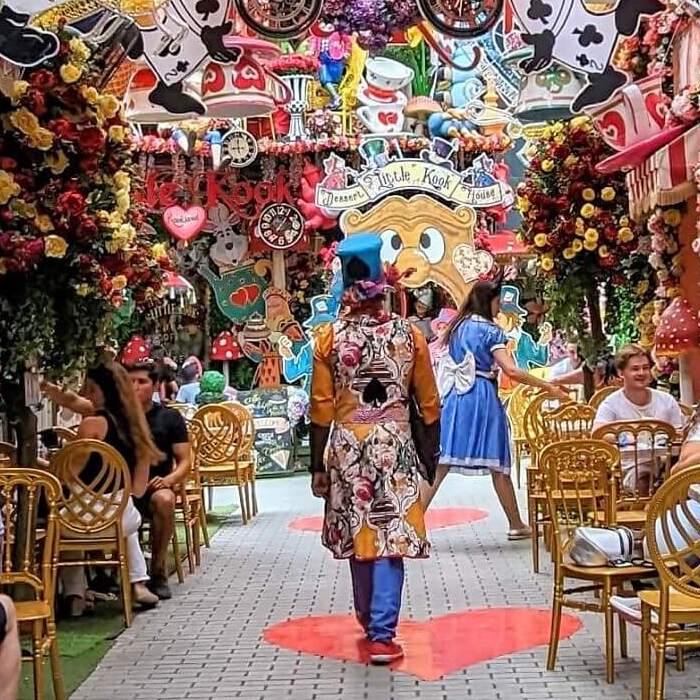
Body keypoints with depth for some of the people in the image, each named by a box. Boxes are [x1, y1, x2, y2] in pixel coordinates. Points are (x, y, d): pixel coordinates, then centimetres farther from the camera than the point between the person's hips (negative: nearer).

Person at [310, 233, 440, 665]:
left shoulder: (330, 337, -3)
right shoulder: (409, 334, -2)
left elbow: (321, 409, -4)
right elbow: (429, 404, 2)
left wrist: (318, 466, 3)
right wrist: (432, 454, 13)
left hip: (347, 447, 1)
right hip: (395, 445, -1)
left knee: (360, 534, 15)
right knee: (390, 538, 0)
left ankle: (370, 621, 31)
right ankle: (382, 635, -4)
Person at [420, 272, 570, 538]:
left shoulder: (458, 327, 14)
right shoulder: (490, 330, -6)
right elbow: (511, 370, -16)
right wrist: (549, 387, -13)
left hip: (454, 396, 5)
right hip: (482, 398, -5)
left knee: (440, 463, 1)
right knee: (498, 465, 5)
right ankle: (516, 525, 16)